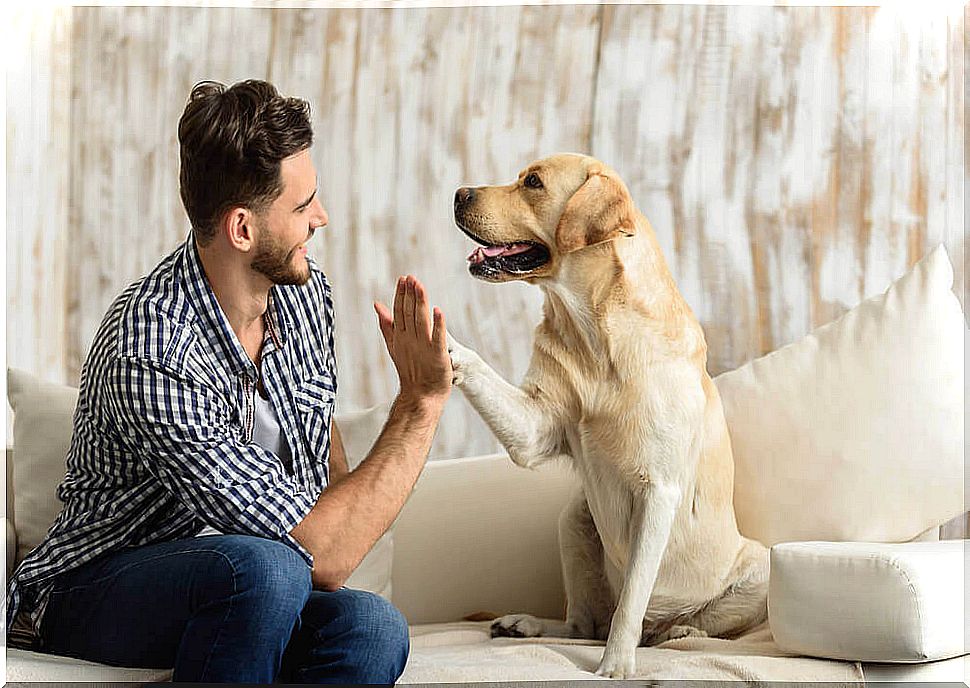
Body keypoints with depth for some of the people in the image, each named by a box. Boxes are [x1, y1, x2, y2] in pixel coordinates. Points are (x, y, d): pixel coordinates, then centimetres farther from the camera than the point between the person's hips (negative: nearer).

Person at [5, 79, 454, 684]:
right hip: (94, 592, -6)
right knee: (264, 567, -38)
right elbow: (321, 558, -29)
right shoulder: (149, 357, -29)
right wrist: (423, 402, -24)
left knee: (373, 628, -27)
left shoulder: (305, 290, -2)